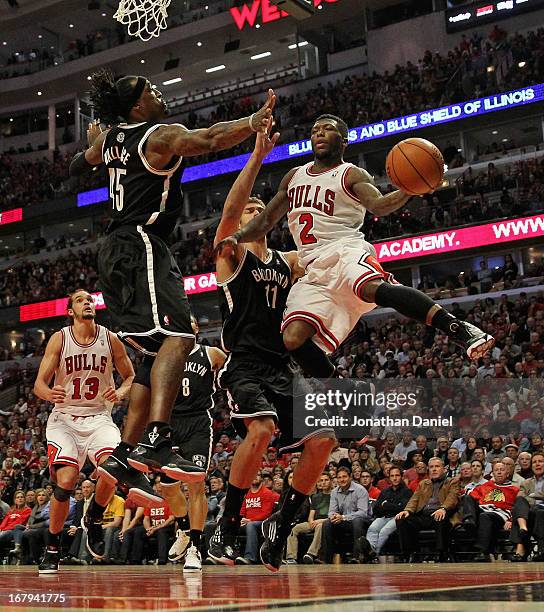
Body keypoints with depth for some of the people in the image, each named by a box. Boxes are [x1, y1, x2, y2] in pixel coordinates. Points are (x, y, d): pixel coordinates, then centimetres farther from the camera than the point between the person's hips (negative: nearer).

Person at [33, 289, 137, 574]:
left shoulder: (110, 339, 0)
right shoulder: (59, 339, -4)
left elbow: (131, 376, 11)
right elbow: (39, 383, -7)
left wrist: (121, 392, -12)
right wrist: (50, 394, -30)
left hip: (99, 417, 1)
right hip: (64, 419, -1)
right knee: (65, 481, -19)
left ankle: (93, 519, 4)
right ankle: (52, 549, 3)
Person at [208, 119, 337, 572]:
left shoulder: (290, 261, 22)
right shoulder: (231, 253, 5)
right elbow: (229, 209, -13)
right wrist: (258, 157, -20)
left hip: (282, 368, 6)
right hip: (243, 364, -6)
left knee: (323, 439, -7)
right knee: (262, 428, -32)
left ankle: (281, 526, 11)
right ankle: (227, 528, -16)